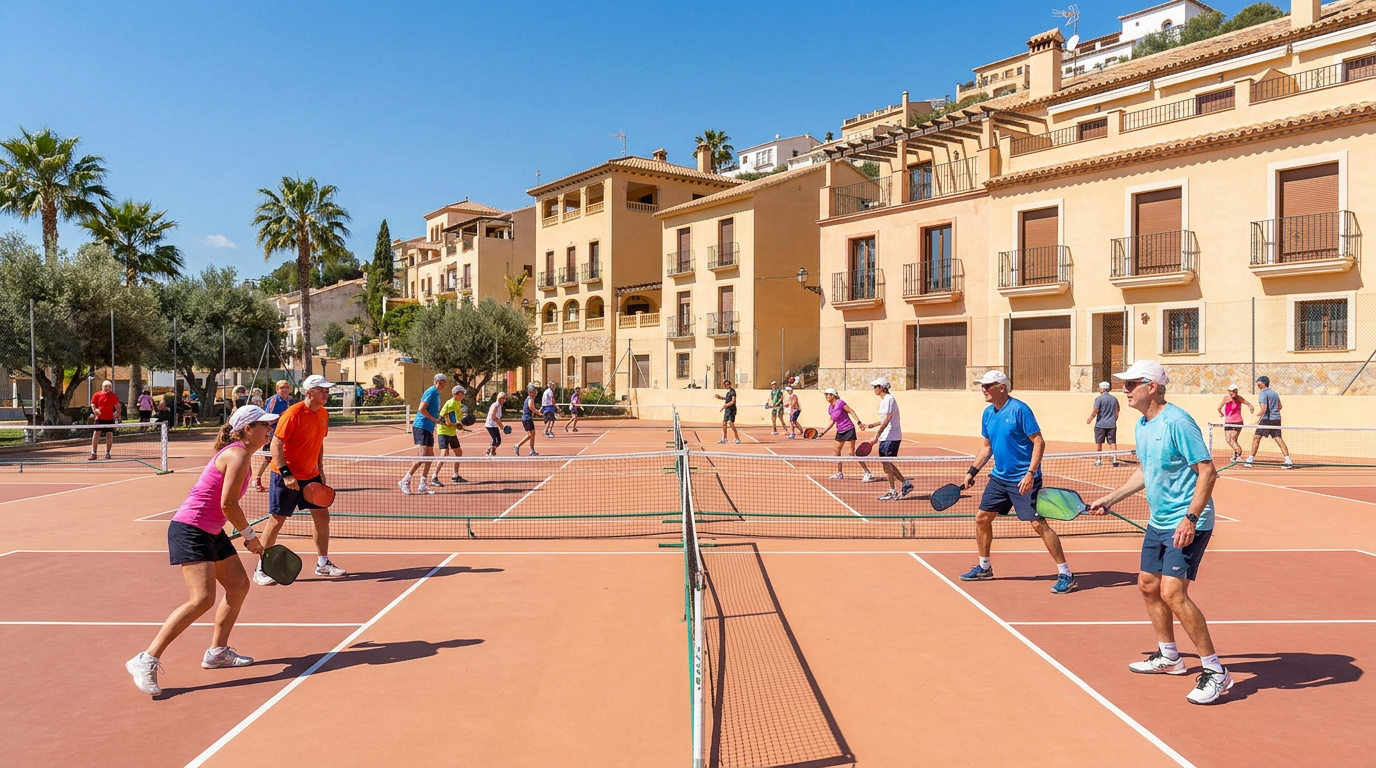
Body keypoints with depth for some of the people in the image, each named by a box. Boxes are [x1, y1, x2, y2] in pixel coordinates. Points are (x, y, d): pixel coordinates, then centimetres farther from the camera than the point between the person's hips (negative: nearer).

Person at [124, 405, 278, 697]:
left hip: (211, 532, 11)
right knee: (202, 598, -19)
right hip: (190, 530, -11)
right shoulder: (239, 455, -18)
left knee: (239, 585, 13)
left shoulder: (240, 454, 12)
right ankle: (146, 661, -12)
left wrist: (248, 535, 11)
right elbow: (227, 503, -21)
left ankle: (217, 651, 25)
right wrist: (249, 535, -9)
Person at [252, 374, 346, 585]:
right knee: (277, 519, -1)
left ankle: (323, 563, 19)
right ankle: (260, 569, 12)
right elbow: (276, 444, -19)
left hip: (311, 475, 7)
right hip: (286, 476, -7)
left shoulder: (323, 414, 4)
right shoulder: (294, 413, -18)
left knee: (322, 515, 6)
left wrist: (320, 470, 12)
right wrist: (285, 474, -24)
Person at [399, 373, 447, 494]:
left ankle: (422, 485, 14)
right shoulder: (431, 392, -12)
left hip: (428, 429, 10)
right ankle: (405, 481, -7)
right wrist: (434, 419, -15)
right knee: (422, 457, -14)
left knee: (429, 456, 10)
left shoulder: (436, 393, 17)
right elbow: (421, 408, -20)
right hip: (421, 428, -10)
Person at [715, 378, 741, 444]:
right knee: (724, 423, 9)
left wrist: (725, 406, -24)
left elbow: (733, 401, -20)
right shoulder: (728, 391, 12)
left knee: (731, 423, -15)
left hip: (731, 409, -9)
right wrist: (720, 397, 16)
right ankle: (724, 438, 19)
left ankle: (737, 438, -7)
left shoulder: (732, 391, -13)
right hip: (727, 409, 9)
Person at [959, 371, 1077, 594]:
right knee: (982, 518, 10)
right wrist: (972, 472, 14)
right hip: (999, 477, 8)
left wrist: (1031, 473, -23)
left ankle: (1065, 575, 2)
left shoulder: (1019, 410, -15)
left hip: (1023, 479, -8)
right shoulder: (988, 414, 8)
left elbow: (1039, 442, -16)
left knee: (1038, 524, -10)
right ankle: (984, 567, 28)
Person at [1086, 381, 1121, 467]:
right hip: (1111, 425, 4)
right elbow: (1117, 412, 13)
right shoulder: (1114, 399, 7)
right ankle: (1115, 459, -5)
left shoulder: (1099, 398, -9)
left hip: (1100, 425, -4)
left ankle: (1098, 460, 10)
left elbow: (1095, 411, -14)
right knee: (1112, 443, 3)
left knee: (1098, 443, 6)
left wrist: (1089, 419, -1)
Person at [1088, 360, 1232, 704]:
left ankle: (1215, 672, 0)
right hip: (1158, 522, 10)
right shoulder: (1142, 425, 10)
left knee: (1173, 592, -15)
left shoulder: (1177, 422, -18)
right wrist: (1110, 499, 22)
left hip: (1186, 524, -10)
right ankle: (1168, 657, 33)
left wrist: (1191, 517, -27)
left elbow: (1207, 471, -21)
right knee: (1148, 585, 16)